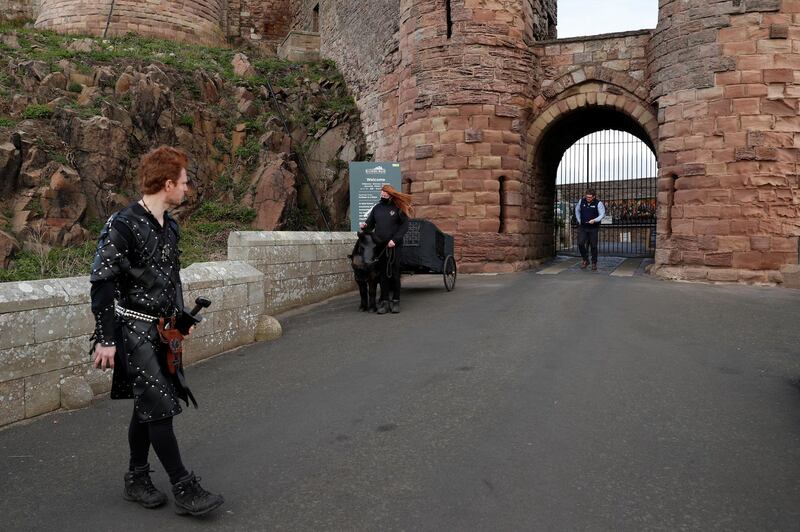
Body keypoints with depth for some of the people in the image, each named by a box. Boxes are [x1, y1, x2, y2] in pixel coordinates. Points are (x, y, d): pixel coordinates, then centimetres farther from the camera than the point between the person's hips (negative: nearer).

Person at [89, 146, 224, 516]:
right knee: (160, 408, -7)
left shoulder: (169, 224, 9)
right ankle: (184, 489, 3)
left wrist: (181, 317, 21)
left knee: (147, 406, 15)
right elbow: (101, 283, -15)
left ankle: (137, 480, 28)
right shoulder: (122, 226, -16)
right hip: (134, 330, -8)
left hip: (161, 329, 8)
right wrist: (105, 339, -16)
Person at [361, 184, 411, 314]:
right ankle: (384, 301, 8)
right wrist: (365, 226, -9)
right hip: (379, 246, 3)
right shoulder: (377, 208, 12)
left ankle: (395, 301, 11)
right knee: (383, 274, 4)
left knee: (394, 274, 2)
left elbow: (404, 225, -4)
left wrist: (395, 240, -14)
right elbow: (370, 224, 15)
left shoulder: (398, 208, 0)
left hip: (394, 246, -3)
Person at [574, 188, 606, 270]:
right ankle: (585, 260, 10)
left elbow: (602, 214, -10)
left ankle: (594, 263, 17)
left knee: (593, 246, 2)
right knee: (580, 243, -9)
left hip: (593, 228, -2)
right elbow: (577, 210, 18)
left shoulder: (598, 203, -10)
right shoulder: (581, 201, 0)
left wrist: (594, 220, -26)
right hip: (582, 227, 3)